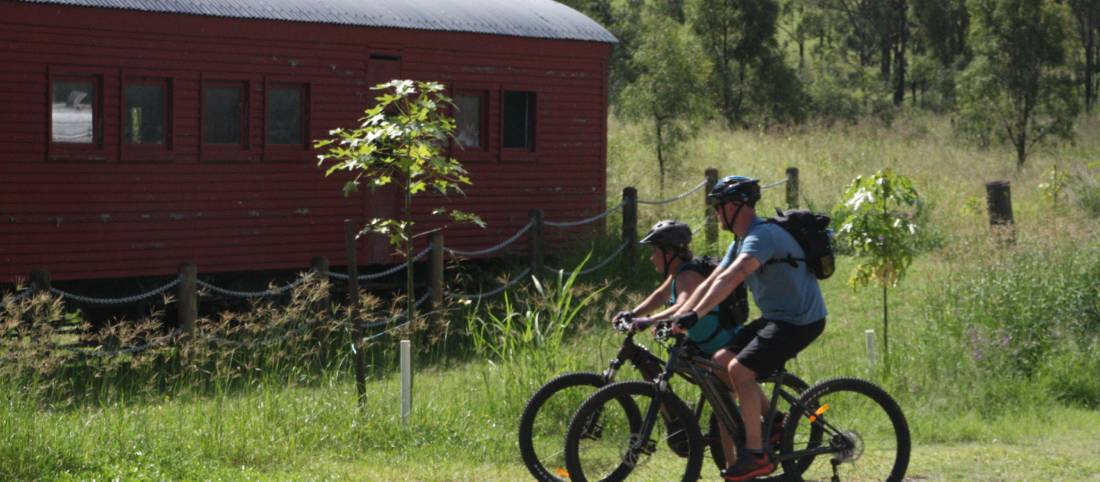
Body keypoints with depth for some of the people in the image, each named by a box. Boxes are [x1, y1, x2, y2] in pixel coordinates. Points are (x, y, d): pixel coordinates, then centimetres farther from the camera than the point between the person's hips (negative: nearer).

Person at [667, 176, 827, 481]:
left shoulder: (763, 236, -21)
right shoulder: (741, 242, 12)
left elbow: (730, 279, -34)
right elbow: (711, 282, 9)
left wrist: (695, 314, -42)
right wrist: (676, 317, 0)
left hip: (801, 320, -10)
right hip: (777, 317, 10)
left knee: (740, 369, -19)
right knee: (721, 361, 4)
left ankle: (756, 455, -12)